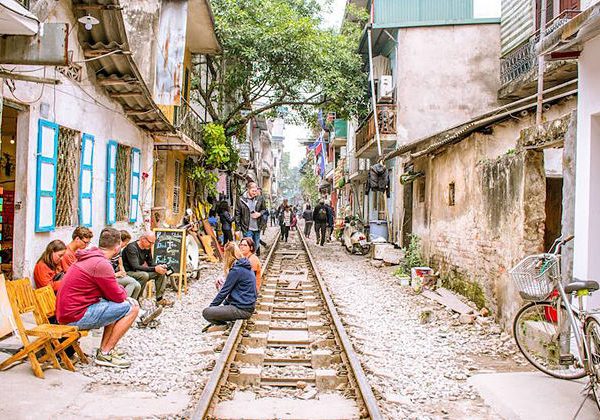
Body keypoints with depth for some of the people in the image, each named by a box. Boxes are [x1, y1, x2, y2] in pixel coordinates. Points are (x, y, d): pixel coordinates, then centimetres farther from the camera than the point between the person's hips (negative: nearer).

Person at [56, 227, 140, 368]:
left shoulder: (88, 258, 14)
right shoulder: (102, 264, -18)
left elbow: (109, 291, 22)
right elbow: (118, 296, -12)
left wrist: (120, 293, 6)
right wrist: (122, 291, 9)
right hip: (76, 317, -10)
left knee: (119, 306, 20)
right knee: (132, 307, -10)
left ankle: (103, 349, 17)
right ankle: (105, 354, -2)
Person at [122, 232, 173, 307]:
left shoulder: (147, 248, 3)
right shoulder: (132, 248, -22)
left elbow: (150, 263, 12)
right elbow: (136, 267, -30)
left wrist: (160, 266, -11)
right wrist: (154, 269, -34)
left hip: (139, 272, 9)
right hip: (128, 273, -8)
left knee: (161, 272, -3)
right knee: (144, 275, -36)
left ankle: (160, 299, 1)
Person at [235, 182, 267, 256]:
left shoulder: (260, 199, 0)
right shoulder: (241, 200, -7)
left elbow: (264, 209, 14)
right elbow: (237, 214, 0)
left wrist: (259, 214, -8)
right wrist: (238, 226, -3)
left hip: (257, 228, 3)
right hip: (247, 228, -3)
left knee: (256, 246, 15)